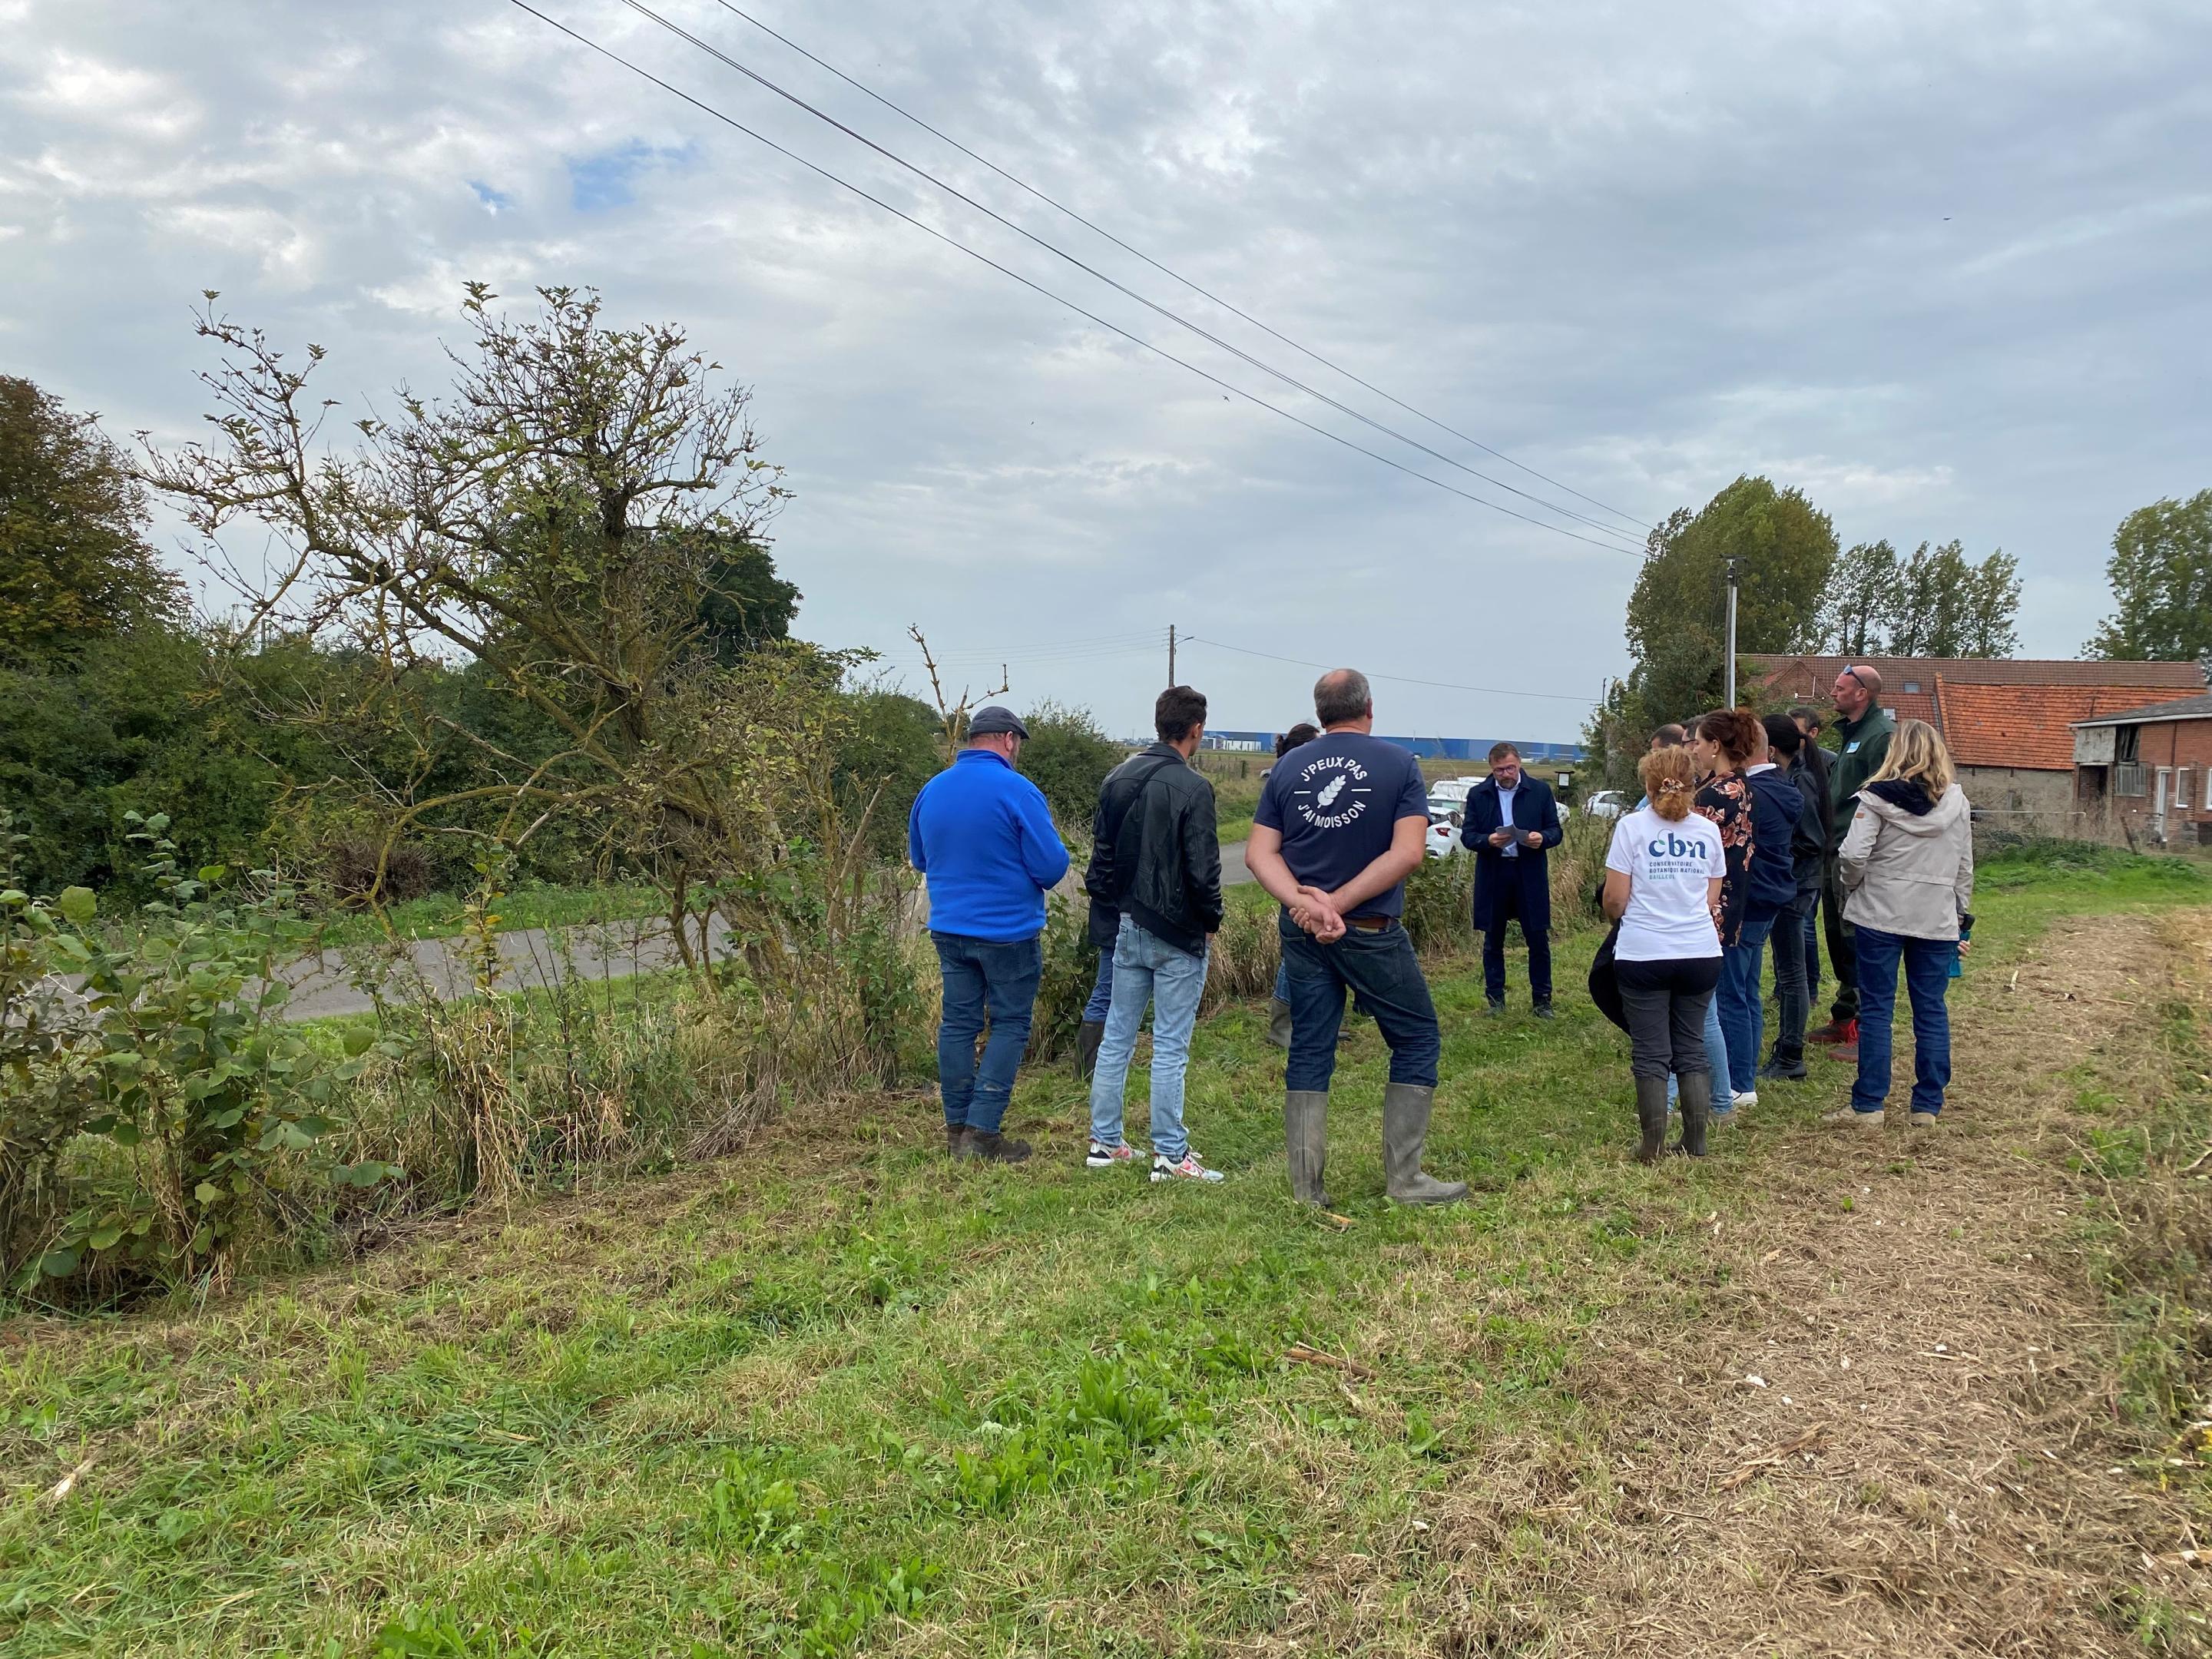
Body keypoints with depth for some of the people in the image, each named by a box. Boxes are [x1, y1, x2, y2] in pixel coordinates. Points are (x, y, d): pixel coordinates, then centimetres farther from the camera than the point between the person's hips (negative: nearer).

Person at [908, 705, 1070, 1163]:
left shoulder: (931, 790, 5)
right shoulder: (1017, 791, -15)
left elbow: (918, 858, 18)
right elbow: (1052, 866, -16)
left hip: (948, 928, 6)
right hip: (1008, 931, -6)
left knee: (958, 1023, 12)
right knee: (1009, 1026, 4)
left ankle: (957, 1127, 18)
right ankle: (982, 1131, 0)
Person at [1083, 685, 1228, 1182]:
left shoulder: (1119, 778, 6)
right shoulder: (1192, 788, -16)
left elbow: (1103, 849, 11)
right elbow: (1202, 869, -16)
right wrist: (1212, 918, -1)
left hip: (1128, 929, 7)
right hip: (1177, 935, -6)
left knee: (1117, 1037, 13)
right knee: (1170, 1048, 0)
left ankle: (1104, 1142, 20)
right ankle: (1170, 1155, 7)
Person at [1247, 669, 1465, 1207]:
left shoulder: (1287, 767, 4)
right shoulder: (1398, 764, -5)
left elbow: (1258, 853, -4)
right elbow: (1409, 853, -15)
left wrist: (1306, 903, -15)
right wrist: (1338, 903, -16)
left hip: (1300, 933, 4)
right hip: (1371, 933, -4)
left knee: (1309, 1050, 9)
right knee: (1417, 1040, 12)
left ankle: (1307, 1190, 11)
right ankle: (1403, 1177, 11)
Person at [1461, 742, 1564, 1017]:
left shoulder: (1540, 790, 3)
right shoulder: (1478, 794, 3)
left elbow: (1555, 831, 4)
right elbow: (1467, 835, 1)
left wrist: (1543, 838, -19)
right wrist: (1488, 841, -20)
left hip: (1530, 875, -1)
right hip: (1492, 875, 1)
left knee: (1538, 940, 3)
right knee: (1493, 940, 8)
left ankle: (1542, 1000, 13)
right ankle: (1495, 999, 18)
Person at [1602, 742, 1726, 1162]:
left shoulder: (1632, 826, -6)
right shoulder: (1708, 831, 5)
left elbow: (1615, 899, -7)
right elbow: (1712, 900, 9)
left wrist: (1621, 915, 15)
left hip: (1643, 954, -3)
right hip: (1700, 954, 3)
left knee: (1651, 1053, 4)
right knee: (1692, 1048, 14)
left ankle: (1652, 1146, 9)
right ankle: (1696, 1141, 17)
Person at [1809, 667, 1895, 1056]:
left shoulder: (1882, 734, -14)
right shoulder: (1852, 733, 18)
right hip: (1837, 853, 10)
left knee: (1858, 940, -6)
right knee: (1838, 936, 16)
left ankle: (1866, 1032, 0)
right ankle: (1844, 1019, 28)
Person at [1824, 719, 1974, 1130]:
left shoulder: (1878, 797, -8)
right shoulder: (1956, 800, 4)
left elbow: (1853, 855, -16)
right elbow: (1965, 865, 9)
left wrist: (1854, 885, 4)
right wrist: (1959, 911, 20)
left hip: (1880, 915, -3)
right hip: (1937, 919, 3)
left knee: (1876, 1009, 2)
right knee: (1932, 1010, 9)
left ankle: (1868, 1106, 5)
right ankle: (1928, 1106, 14)